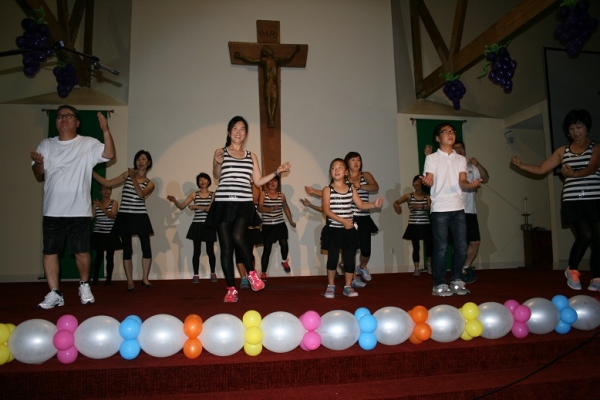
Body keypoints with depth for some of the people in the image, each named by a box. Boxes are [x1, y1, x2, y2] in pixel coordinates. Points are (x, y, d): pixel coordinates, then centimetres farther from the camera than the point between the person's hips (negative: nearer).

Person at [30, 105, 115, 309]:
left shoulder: (88, 143, 1)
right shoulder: (46, 145, 9)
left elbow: (109, 154, -15)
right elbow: (40, 176, 9)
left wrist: (106, 130, -26)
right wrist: (38, 163, -13)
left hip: (79, 210, -3)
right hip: (52, 210, 3)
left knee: (82, 251, 3)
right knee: (49, 252, 3)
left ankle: (84, 286, 24)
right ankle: (54, 293, 13)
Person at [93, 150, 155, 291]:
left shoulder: (150, 183, 6)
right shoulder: (127, 175, 9)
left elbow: (141, 194, -13)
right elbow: (107, 183, 5)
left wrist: (134, 178, -19)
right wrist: (91, 171, -2)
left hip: (140, 217, 0)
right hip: (124, 217, 0)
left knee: (147, 249, -2)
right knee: (127, 250, 3)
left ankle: (145, 279, 14)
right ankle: (130, 281, 13)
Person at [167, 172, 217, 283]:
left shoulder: (213, 195, 3)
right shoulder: (194, 194, 7)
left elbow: (211, 208, -12)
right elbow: (181, 206, 2)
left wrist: (196, 207, -17)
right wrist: (174, 201, -17)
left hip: (209, 225, -1)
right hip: (197, 225, 1)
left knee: (210, 251, 4)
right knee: (197, 251, 2)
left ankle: (213, 274, 19)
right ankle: (196, 275, 8)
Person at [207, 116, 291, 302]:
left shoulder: (251, 156, 14)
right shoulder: (220, 152, 6)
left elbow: (258, 182, 14)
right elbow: (216, 176, -5)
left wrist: (277, 171, 5)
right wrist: (218, 163, -25)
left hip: (244, 204, 1)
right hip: (223, 203, 0)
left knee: (237, 238, -24)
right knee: (226, 247, 2)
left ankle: (252, 273, -2)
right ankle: (231, 289, 12)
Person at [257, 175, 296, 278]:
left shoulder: (281, 195, 9)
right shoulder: (263, 194, -2)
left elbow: (286, 208, 21)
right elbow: (259, 208, -12)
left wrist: (291, 221, 21)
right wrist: (270, 209, -29)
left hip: (280, 224, 2)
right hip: (267, 226, -2)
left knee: (284, 243, -18)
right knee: (267, 249, -2)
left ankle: (284, 261, 13)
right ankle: (263, 273, 9)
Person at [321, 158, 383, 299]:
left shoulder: (351, 188, 6)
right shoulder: (328, 189, -4)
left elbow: (361, 204, 6)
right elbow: (326, 210, -13)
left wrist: (374, 204, -12)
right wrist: (343, 221, -22)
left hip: (349, 229, 3)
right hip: (333, 229, -3)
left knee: (350, 258, 5)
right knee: (332, 257, 0)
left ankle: (348, 287, 18)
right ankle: (331, 286, 16)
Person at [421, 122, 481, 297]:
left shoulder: (461, 159, 13)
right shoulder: (432, 158, 3)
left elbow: (462, 182, 3)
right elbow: (430, 180, -6)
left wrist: (470, 184, -21)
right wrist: (427, 181, -31)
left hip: (458, 208, 4)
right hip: (439, 209, -4)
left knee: (461, 246, 5)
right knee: (440, 247, -3)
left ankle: (456, 280, 19)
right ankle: (439, 284, 5)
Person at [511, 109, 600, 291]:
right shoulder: (563, 151, 12)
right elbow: (541, 169, 11)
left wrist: (574, 174, -33)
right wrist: (520, 165, -1)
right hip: (573, 201, 0)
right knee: (585, 235, -13)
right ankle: (572, 270, 8)